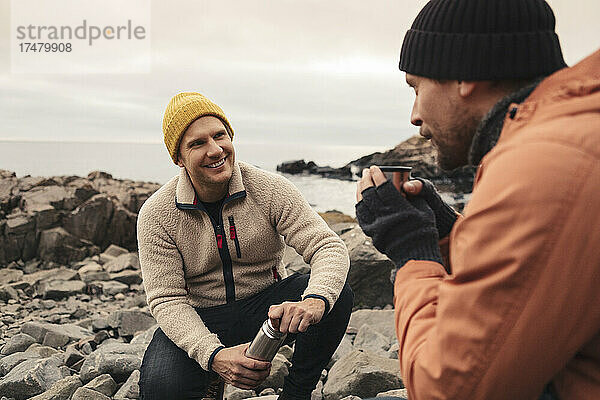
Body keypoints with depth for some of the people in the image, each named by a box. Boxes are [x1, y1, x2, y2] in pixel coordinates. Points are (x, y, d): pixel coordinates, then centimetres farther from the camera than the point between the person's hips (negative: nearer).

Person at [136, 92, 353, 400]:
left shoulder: (271, 190, -13)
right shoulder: (156, 215, -13)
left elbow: (329, 247, -19)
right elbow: (166, 300, -16)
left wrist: (315, 300, -44)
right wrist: (214, 356, -35)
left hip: (266, 305, 1)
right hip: (198, 319, -1)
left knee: (337, 295, -27)